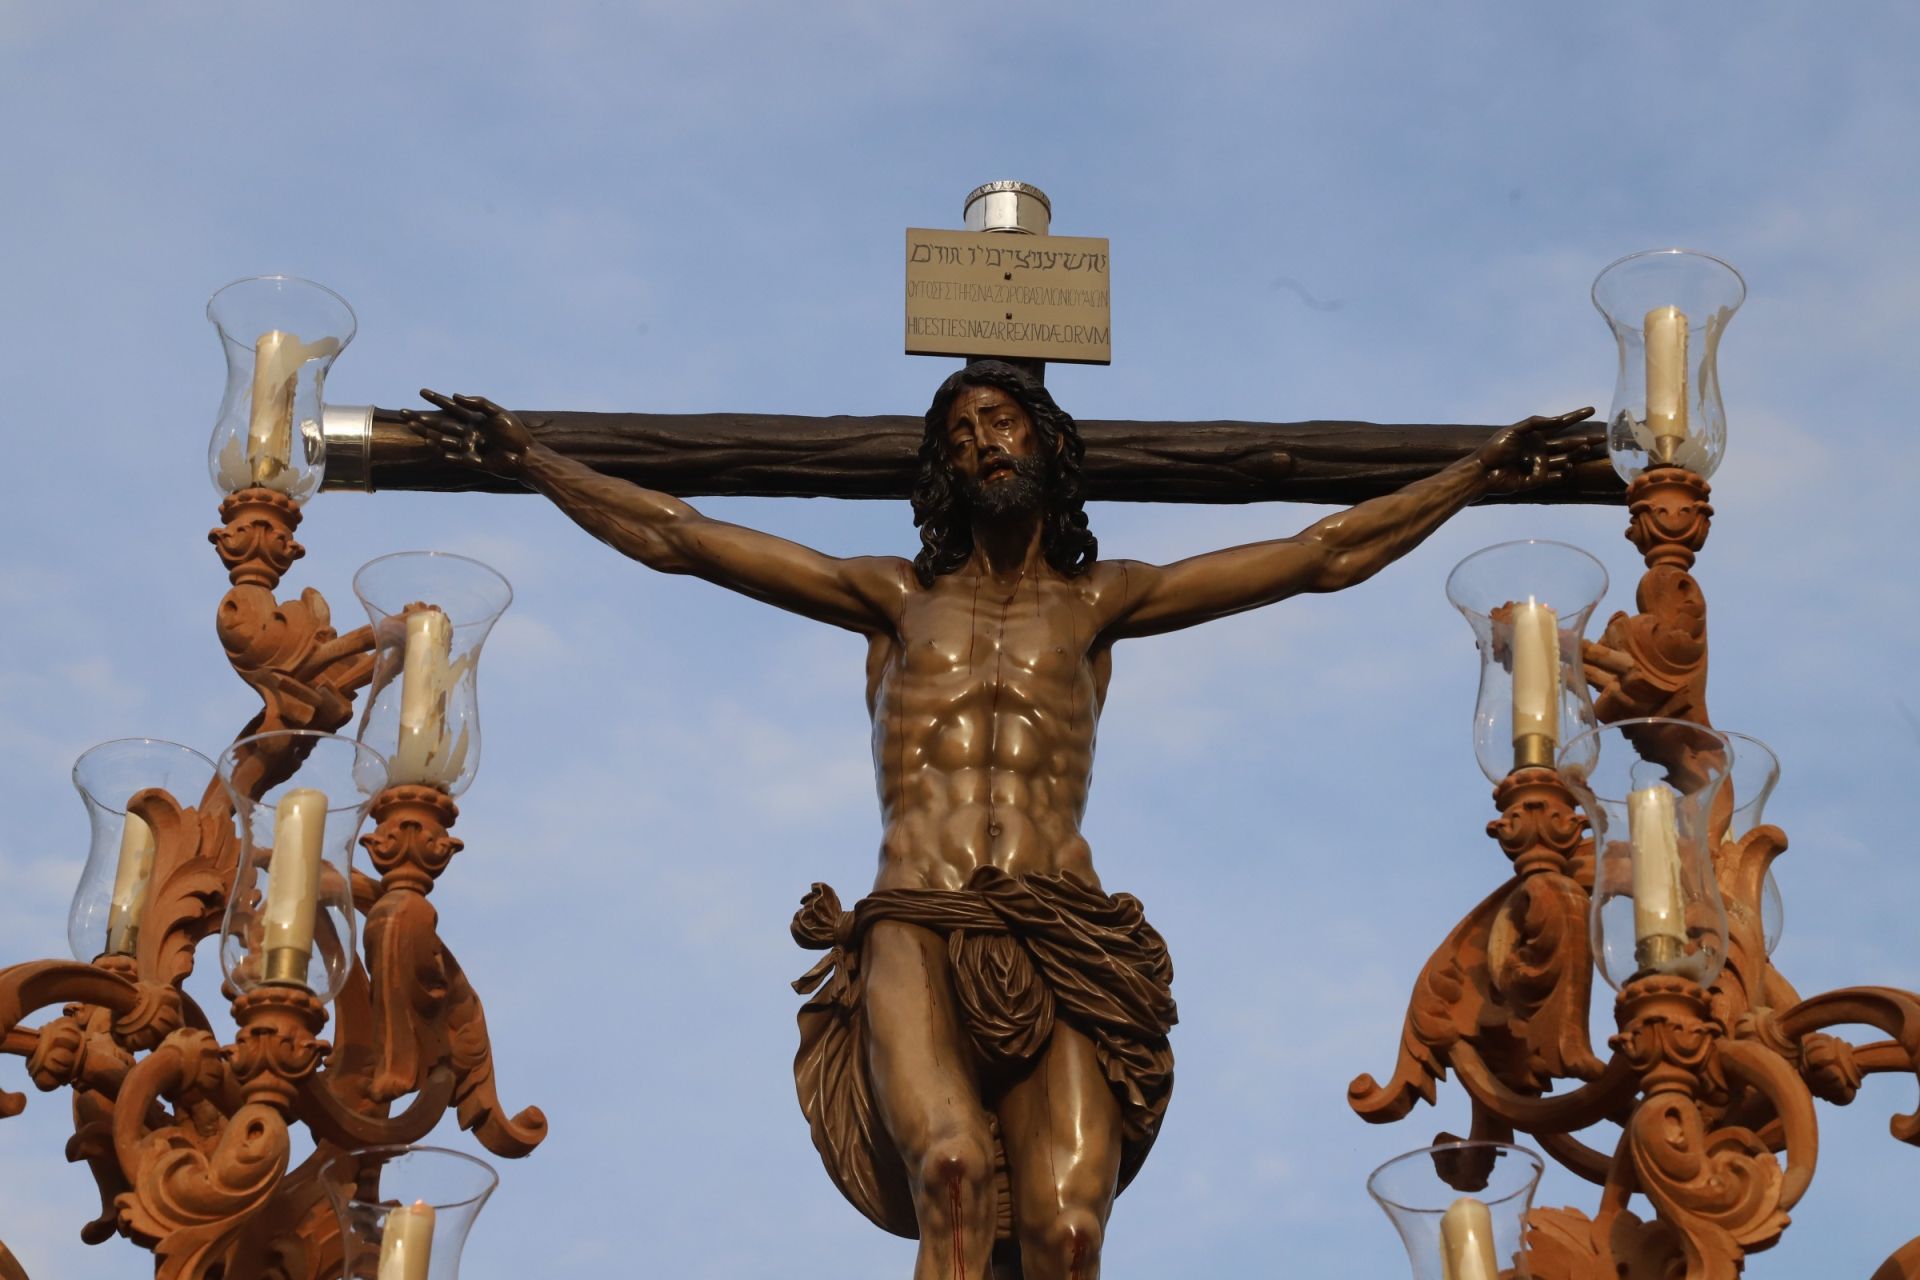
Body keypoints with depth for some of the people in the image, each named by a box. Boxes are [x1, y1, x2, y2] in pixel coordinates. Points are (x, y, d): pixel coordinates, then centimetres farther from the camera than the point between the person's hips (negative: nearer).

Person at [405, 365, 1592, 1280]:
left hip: (1060, 943, 1)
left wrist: (1480, 473, 18)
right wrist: (531, 460, 17)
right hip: (916, 932, -1)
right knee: (951, 1165, -31)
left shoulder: (1098, 600, 19)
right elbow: (675, 536, 20)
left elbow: (1325, 556, 20)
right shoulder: (896, 596, 20)